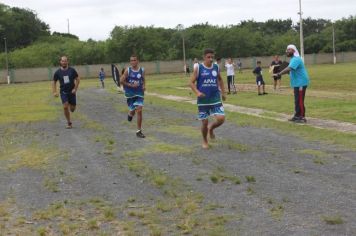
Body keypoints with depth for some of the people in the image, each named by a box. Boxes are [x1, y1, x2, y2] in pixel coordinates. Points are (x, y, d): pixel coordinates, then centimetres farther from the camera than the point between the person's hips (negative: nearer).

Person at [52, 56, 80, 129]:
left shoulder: (72, 70, -3)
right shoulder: (58, 72, -2)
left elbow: (77, 79, 3)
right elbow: (54, 82, 8)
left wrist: (75, 88, -7)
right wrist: (54, 92, -2)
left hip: (72, 91, 1)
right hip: (63, 92, 0)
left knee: (72, 108, 3)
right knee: (65, 107, -17)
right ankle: (69, 123, -3)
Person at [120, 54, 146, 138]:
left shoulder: (142, 70, 0)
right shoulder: (127, 70, -7)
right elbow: (121, 81, -6)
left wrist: (144, 86, -1)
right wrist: (131, 85, -14)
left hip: (139, 93, 1)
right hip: (130, 93, -1)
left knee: (139, 110, -11)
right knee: (132, 111, 7)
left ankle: (139, 131, -5)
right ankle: (130, 114, 50)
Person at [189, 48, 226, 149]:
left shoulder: (216, 67, 4)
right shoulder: (198, 68, -7)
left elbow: (220, 80, 21)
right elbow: (191, 82, -5)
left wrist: (223, 93, 15)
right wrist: (197, 92, -21)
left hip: (216, 99, 3)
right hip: (203, 100, -3)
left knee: (221, 119, -11)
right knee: (204, 122, 3)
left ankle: (211, 128, 22)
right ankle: (205, 141, 27)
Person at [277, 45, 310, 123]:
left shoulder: (296, 59, -20)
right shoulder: (293, 59, 16)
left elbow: (288, 69, -33)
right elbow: (289, 70, 18)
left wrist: (278, 74, -36)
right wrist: (280, 74, 6)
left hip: (301, 83, -11)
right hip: (297, 83, 11)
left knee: (300, 101, -7)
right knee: (297, 100, 16)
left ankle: (302, 117, -2)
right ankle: (297, 116, 25)